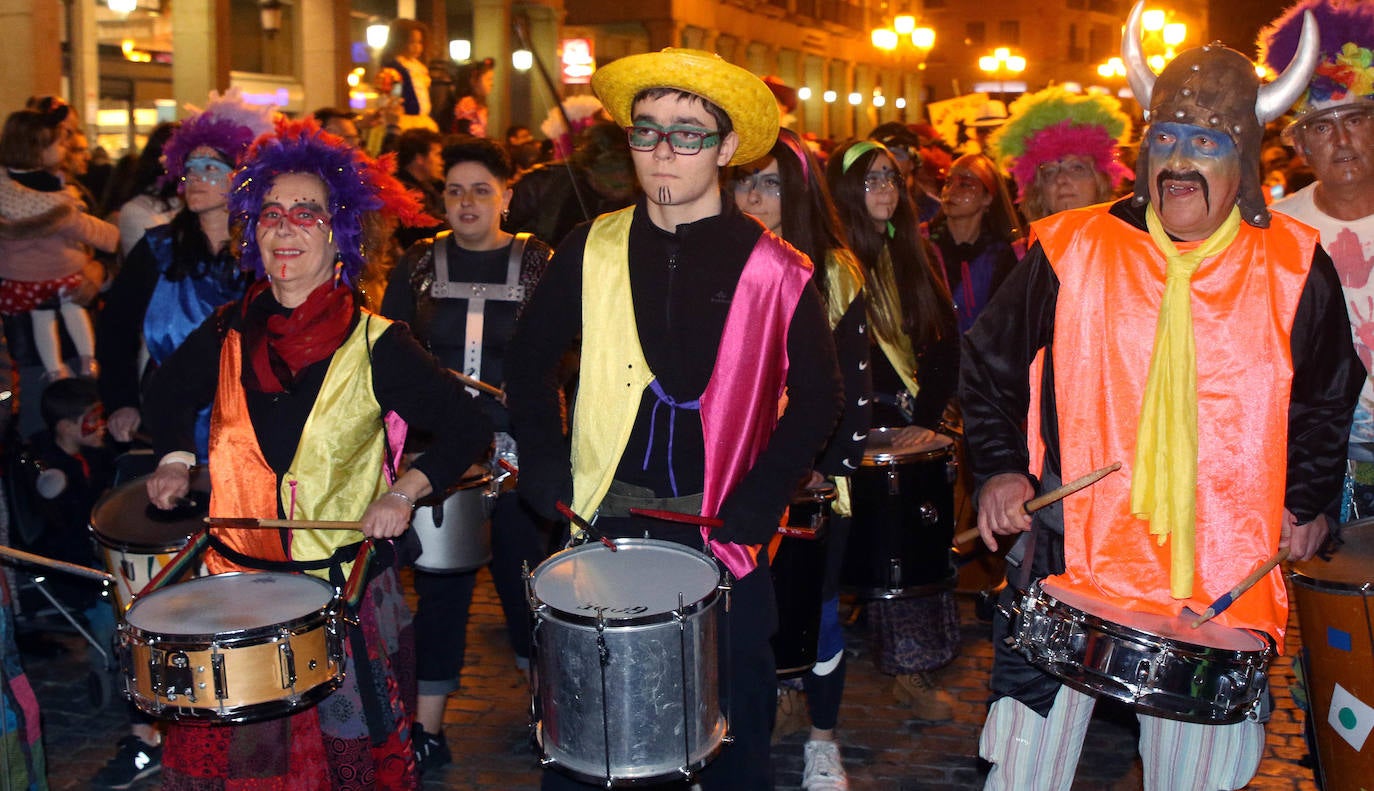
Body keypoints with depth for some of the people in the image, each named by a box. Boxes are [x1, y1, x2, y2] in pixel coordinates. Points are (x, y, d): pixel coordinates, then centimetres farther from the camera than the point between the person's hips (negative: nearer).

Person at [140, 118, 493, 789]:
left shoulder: (373, 345, -9)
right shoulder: (230, 333, 3)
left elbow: (465, 427, -4)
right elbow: (169, 392, 23)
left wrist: (405, 491, -17)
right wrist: (174, 458, 7)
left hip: (342, 584, -3)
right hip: (236, 576, 3)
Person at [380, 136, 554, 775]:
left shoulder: (538, 265, 2)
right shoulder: (418, 267, 7)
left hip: (517, 452, -1)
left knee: (525, 576, 6)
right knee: (439, 584, 5)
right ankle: (427, 730, 15)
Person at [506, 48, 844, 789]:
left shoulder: (772, 270, -7)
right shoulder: (592, 250, 0)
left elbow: (817, 397, -1)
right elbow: (530, 360, 9)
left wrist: (756, 505, -9)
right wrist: (546, 472, -1)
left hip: (720, 529, -2)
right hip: (602, 520, 2)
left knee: (732, 731, 12)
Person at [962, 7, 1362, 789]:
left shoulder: (1294, 267, 1)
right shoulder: (1072, 252, -4)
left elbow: (1328, 396, 16)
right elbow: (990, 365, 8)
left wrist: (1306, 501, 6)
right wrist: (1001, 467, -4)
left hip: (1224, 574, 1)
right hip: (1071, 553, -1)